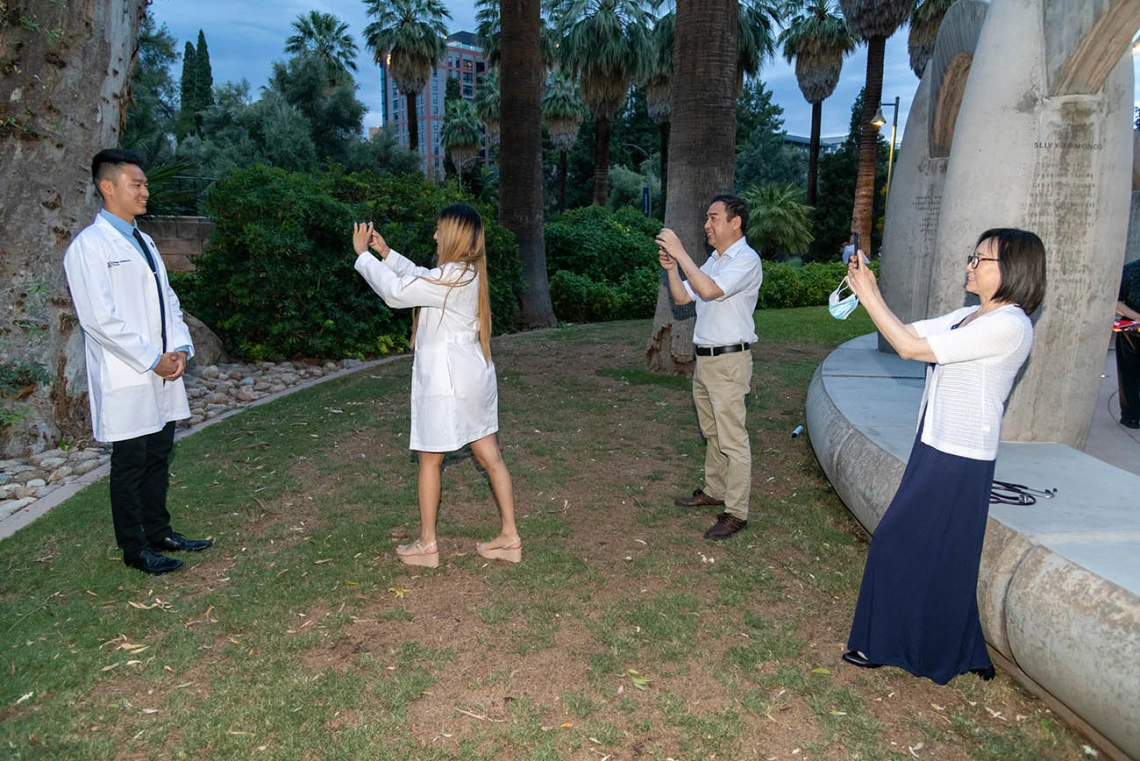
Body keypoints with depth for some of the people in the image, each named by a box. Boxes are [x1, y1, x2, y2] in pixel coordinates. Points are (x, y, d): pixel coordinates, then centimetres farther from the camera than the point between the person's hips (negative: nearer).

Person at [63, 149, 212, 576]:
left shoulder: (143, 242, 16)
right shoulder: (89, 246, -11)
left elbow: (168, 301, 16)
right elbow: (98, 319, -17)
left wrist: (180, 348, 0)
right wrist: (152, 360, -15)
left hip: (163, 373, 8)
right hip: (126, 380, -7)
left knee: (158, 458, 15)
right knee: (130, 465, 4)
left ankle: (158, 532, 29)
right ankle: (134, 548, 16)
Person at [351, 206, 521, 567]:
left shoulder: (453, 277, -20)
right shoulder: (469, 271, 9)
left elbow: (396, 292, -18)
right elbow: (420, 278, 22)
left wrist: (363, 254, -6)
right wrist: (386, 252, 16)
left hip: (447, 380, -9)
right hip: (474, 376, 9)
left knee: (430, 460, 6)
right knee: (490, 457, 10)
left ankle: (427, 544, 19)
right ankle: (510, 537, 18)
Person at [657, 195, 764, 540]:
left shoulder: (746, 260, -13)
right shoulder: (714, 261, 17)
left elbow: (710, 290, -28)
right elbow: (683, 297, 13)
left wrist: (680, 252, -25)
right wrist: (671, 269, -3)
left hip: (729, 360, -9)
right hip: (705, 358, 9)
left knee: (732, 439, -6)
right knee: (712, 433, 19)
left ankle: (736, 512, 0)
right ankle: (714, 490, 32)